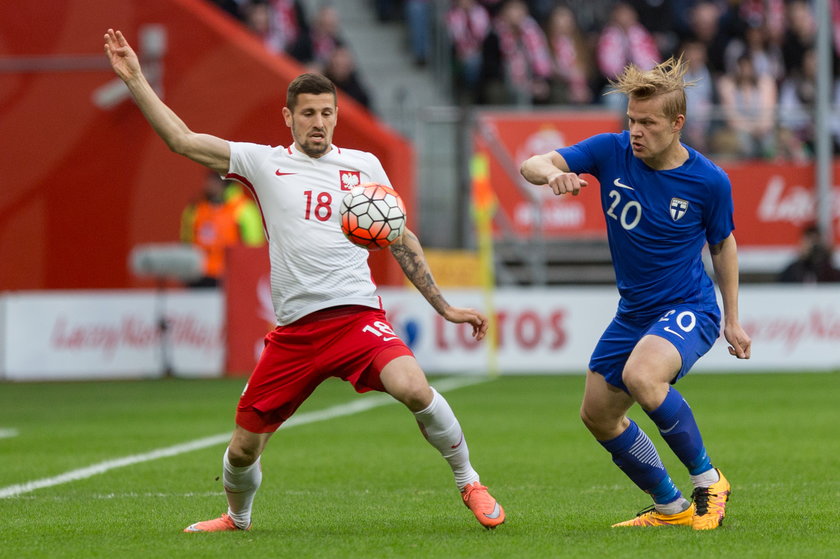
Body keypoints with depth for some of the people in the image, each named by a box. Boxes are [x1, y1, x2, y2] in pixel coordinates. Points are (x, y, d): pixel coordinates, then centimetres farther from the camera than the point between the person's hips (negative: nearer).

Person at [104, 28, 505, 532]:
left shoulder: (363, 165, 10)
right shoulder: (263, 163, 8)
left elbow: (401, 240, 17)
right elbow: (182, 139, 6)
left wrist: (444, 307, 14)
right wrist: (135, 80, 2)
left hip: (357, 315, -1)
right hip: (294, 332, 1)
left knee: (413, 387, -30)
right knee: (243, 447, 5)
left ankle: (470, 483, -8)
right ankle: (237, 518, 38)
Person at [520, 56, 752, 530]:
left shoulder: (709, 182, -14)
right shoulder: (612, 151, -9)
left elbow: (723, 244, 3)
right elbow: (532, 165, -13)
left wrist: (733, 320, 7)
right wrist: (551, 173, -38)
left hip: (688, 309, -6)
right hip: (633, 312, 6)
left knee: (641, 375, -34)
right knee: (598, 415, 11)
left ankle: (708, 481, -16)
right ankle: (670, 507, 27)